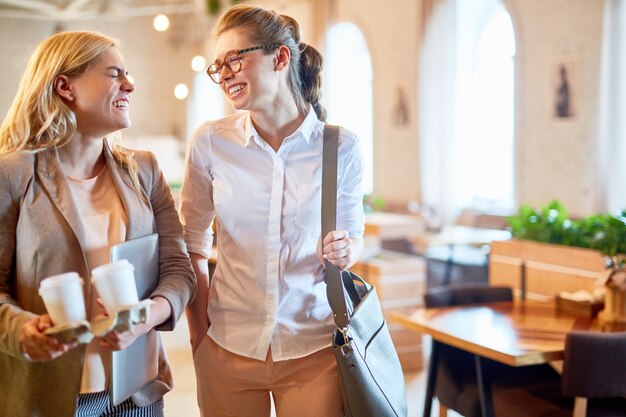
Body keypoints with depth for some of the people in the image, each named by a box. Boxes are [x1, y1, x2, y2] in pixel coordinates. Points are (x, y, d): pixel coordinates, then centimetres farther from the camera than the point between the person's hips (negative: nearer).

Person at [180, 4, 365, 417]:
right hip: (228, 350, 1)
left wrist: (346, 250, -15)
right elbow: (192, 243, 4)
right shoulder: (209, 143, -5)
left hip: (313, 351, 0)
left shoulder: (341, 146, -6)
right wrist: (198, 336, 1)